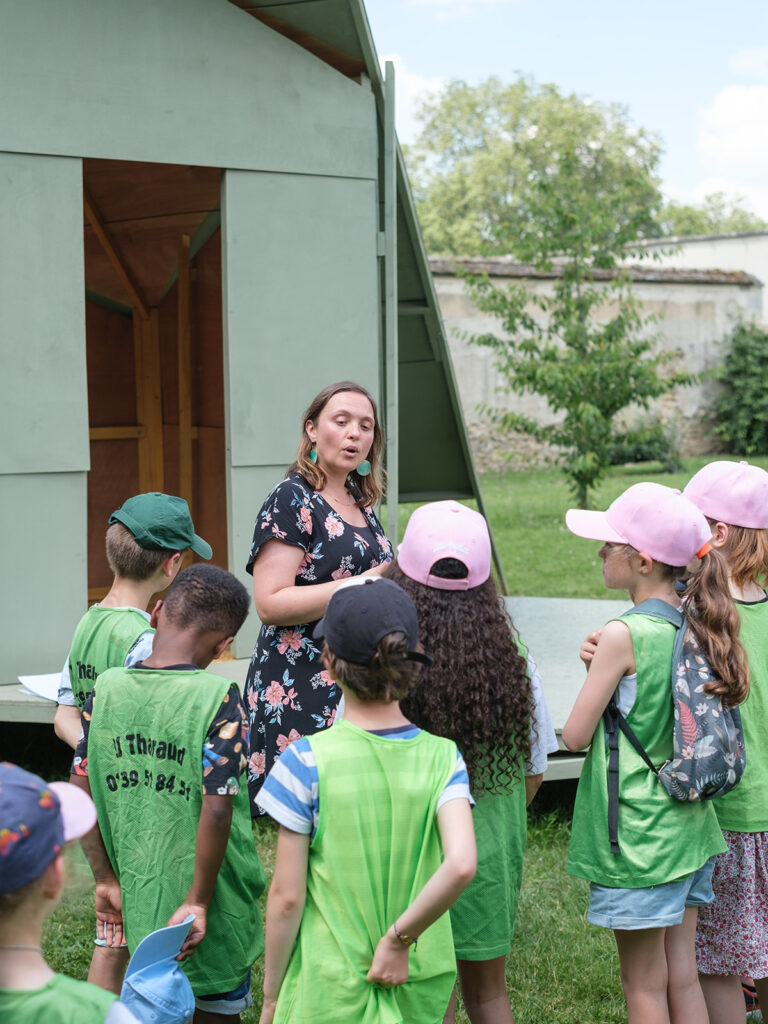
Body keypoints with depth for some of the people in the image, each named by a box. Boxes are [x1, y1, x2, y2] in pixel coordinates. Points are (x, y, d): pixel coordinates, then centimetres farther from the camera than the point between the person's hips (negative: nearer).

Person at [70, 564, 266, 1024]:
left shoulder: (106, 689, -3)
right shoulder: (218, 698, -17)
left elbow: (80, 792, 1)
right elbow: (216, 809, -22)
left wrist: (106, 878, 9)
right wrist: (198, 901, -14)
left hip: (139, 900, 4)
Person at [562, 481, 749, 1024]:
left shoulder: (623, 635, -20)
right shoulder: (695, 625, 2)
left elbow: (575, 735, -13)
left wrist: (597, 669, 3)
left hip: (638, 833, -7)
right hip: (690, 823, 7)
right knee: (682, 974, 15)